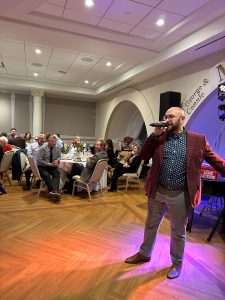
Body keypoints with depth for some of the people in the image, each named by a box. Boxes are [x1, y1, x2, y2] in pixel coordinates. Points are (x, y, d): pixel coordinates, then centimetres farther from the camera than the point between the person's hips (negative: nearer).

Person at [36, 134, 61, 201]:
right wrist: (49, 164, -21)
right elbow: (39, 160, -15)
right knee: (46, 175, -33)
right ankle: (54, 191, -44)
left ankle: (55, 191, -43)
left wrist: (57, 160, -14)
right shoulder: (42, 148, -12)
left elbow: (59, 156, 11)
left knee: (57, 173, -27)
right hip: (42, 167, -4)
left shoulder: (57, 148, 2)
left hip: (53, 166, 4)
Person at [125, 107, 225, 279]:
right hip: (157, 192, 3)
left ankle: (176, 263, 41)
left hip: (180, 195, -2)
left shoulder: (198, 140, -5)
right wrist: (155, 135, -12)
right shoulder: (159, 137, 1)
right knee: (151, 226, 21)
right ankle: (144, 254, 44)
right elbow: (144, 156, -4)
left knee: (178, 232, 17)